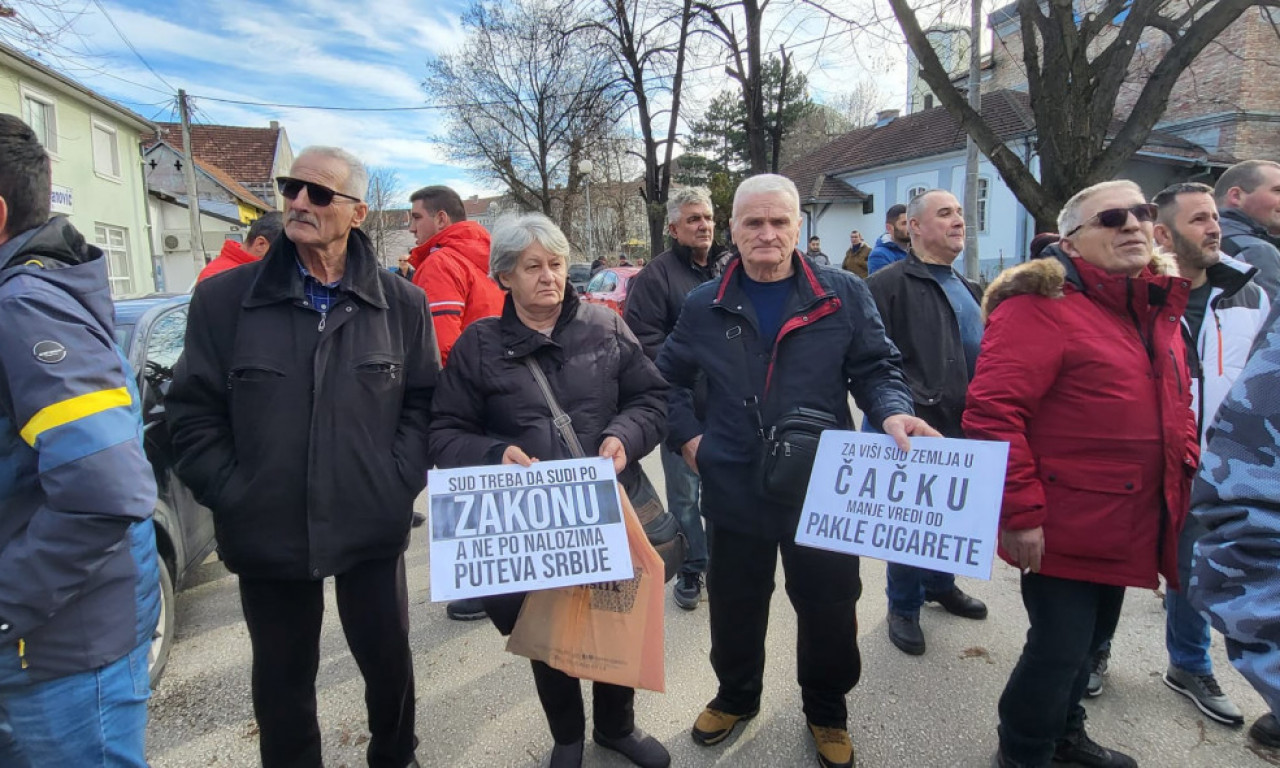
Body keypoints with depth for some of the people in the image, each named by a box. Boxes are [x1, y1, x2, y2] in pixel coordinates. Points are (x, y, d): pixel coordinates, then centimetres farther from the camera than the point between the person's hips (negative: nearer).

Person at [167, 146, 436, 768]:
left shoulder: (401, 303, 0)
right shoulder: (224, 298, -3)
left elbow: (424, 401, 3)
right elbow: (193, 411, 0)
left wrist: (400, 480, -6)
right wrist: (230, 495, -5)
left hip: (373, 528, 1)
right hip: (267, 531, 0)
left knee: (389, 659, 16)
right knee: (282, 677, 17)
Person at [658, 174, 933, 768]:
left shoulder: (843, 295, -2)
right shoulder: (704, 305, 2)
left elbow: (875, 367, 1)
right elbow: (669, 378, 14)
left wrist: (893, 412, -19)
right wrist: (687, 435, 3)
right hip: (734, 491, 1)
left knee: (829, 609, 13)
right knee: (735, 605, 18)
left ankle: (827, 714, 40)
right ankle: (736, 696, 46)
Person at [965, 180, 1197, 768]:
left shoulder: (1158, 308, 10)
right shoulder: (1040, 305, -18)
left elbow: (1177, 405, 22)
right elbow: (992, 412, -24)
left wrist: (1186, 473, 12)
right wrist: (1020, 513, -24)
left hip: (1127, 528, 9)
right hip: (1065, 529, -8)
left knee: (1089, 639, 23)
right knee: (1059, 649, 2)